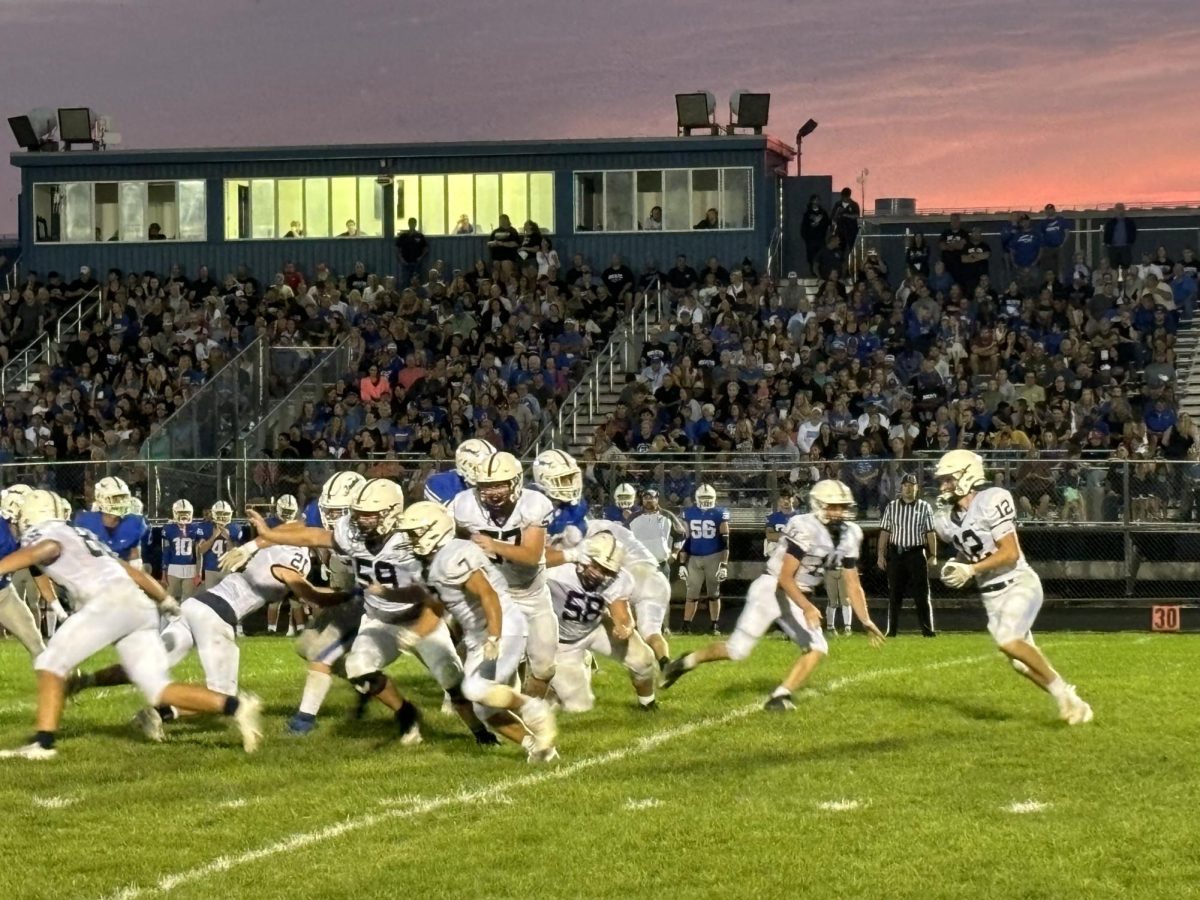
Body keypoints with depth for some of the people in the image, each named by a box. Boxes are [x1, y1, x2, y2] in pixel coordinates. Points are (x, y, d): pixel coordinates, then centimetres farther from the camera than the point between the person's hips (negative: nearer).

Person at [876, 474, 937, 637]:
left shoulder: (924, 507, 4)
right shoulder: (891, 507, 6)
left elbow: (930, 533, 3)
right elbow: (885, 532, 6)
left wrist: (933, 555, -4)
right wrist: (881, 554, 0)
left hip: (916, 554, -1)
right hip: (895, 554, 1)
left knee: (922, 593, -2)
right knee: (894, 593, 4)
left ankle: (928, 629, 0)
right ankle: (892, 630, 9)